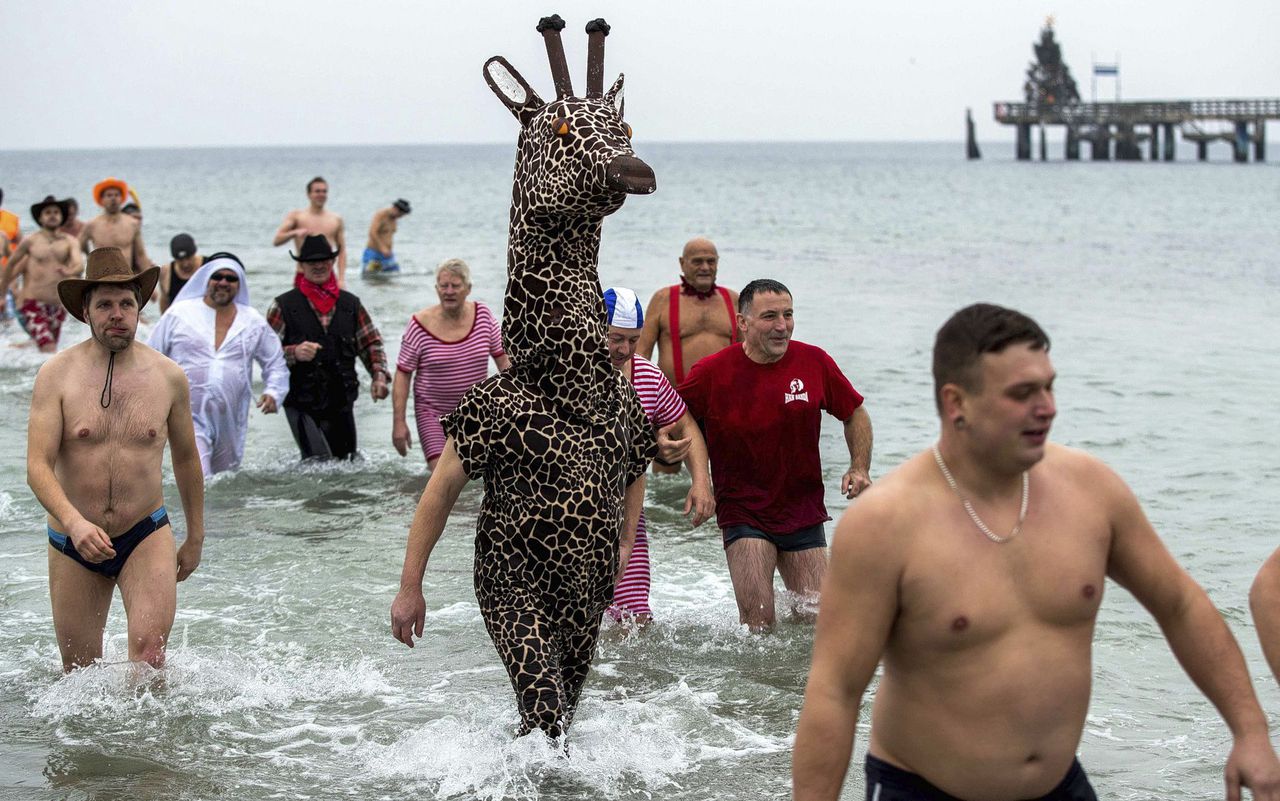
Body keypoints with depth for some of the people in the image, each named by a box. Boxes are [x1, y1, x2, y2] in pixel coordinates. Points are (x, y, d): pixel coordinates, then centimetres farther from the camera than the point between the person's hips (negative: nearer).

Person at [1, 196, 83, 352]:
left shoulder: (69, 241, 4)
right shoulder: (30, 241, 0)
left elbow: (78, 264, -11)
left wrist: (71, 272, -35)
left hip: (58, 306, 4)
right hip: (33, 303, -4)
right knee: (50, 351, -21)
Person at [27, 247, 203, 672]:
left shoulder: (168, 377, -1)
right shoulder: (56, 375, -8)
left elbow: (185, 457, 13)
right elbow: (38, 467, -15)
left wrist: (196, 536, 18)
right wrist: (74, 522, -33)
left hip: (147, 537, 0)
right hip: (73, 543, 0)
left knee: (149, 654, -21)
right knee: (80, 672, 10)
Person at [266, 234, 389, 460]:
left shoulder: (351, 304, 11)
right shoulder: (284, 306, 0)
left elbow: (371, 344, 15)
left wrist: (379, 376, -2)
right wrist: (294, 353, -23)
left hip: (341, 403, 4)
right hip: (301, 405, -4)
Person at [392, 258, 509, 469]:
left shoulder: (483, 316, -4)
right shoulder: (420, 325, -12)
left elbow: (502, 358, 6)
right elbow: (403, 374, -8)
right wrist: (398, 422, -11)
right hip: (433, 412, -3)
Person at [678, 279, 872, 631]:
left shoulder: (815, 362, -4)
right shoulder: (712, 372, -10)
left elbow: (855, 414, 11)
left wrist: (860, 469, -2)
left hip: (804, 512, 3)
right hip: (744, 513, -3)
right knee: (759, 625, -11)